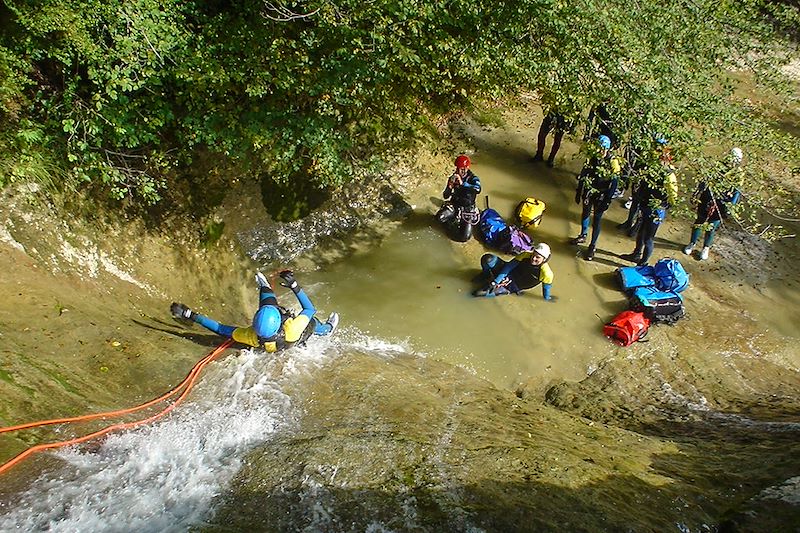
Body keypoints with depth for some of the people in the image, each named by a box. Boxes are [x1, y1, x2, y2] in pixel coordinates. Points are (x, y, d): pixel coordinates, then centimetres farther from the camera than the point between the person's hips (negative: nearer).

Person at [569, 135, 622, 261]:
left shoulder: (613, 162, -17)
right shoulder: (592, 157, -6)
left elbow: (614, 183, -14)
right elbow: (583, 175, 5)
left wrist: (607, 200, -14)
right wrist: (578, 192, 8)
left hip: (601, 196, -5)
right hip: (588, 193, 5)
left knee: (596, 221, 3)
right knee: (585, 214, 21)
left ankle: (593, 246, 15)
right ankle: (583, 236, 43)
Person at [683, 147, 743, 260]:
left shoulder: (738, 174, -8)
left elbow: (736, 192, -4)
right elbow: (704, 181, 1)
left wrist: (729, 206, -11)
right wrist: (696, 196, -3)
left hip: (720, 205, -1)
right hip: (706, 201, 1)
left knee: (711, 228, 11)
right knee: (698, 223, 14)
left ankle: (706, 248, 30)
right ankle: (692, 243, 33)